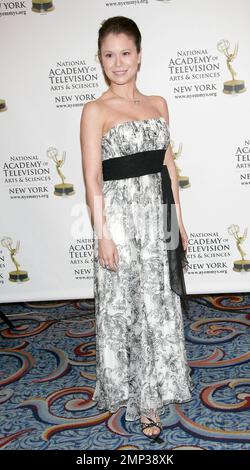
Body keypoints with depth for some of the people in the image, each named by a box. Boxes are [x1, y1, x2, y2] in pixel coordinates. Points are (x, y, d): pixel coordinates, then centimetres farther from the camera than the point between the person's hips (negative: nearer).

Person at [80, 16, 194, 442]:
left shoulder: (158, 104, 10)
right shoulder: (96, 110, -5)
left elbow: (168, 163, 13)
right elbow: (92, 178, -10)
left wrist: (179, 219, 11)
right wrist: (103, 233, -16)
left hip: (157, 214, 5)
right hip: (120, 215, -5)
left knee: (159, 304, 11)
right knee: (122, 306, 4)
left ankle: (153, 389, 27)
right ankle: (137, 398, 21)